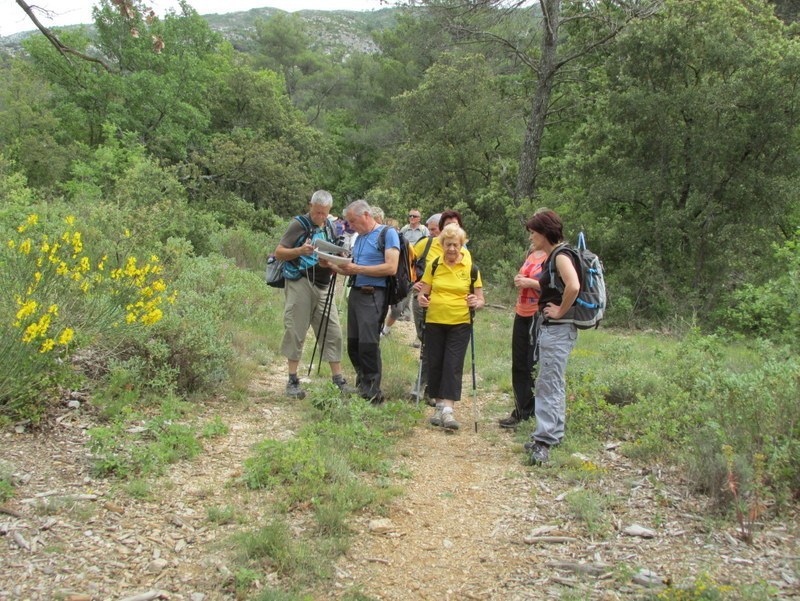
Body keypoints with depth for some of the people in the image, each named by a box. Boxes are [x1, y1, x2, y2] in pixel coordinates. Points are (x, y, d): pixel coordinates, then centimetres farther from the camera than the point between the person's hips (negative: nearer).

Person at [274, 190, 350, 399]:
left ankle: (339, 380, 10)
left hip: (323, 286, 6)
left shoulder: (329, 228, 16)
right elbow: (279, 252, -5)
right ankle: (293, 381, 7)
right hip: (300, 284, -6)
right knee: (296, 332, -2)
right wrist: (300, 251, -23)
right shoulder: (299, 225, -2)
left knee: (332, 332, 4)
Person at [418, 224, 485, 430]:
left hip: (460, 324, -2)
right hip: (434, 322, 2)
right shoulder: (433, 265, 5)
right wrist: (421, 298, -14)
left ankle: (448, 409, -11)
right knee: (435, 364, 5)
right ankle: (439, 406, 18)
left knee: (453, 365, -9)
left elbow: (480, 299, 3)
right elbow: (424, 291, 9)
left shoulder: (470, 268, 0)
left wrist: (476, 303, -20)